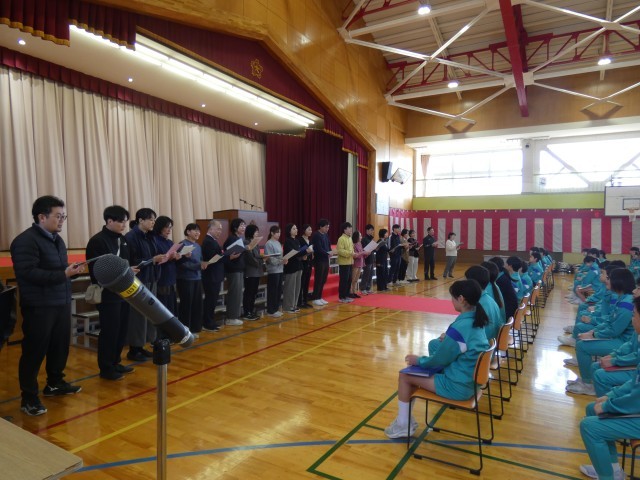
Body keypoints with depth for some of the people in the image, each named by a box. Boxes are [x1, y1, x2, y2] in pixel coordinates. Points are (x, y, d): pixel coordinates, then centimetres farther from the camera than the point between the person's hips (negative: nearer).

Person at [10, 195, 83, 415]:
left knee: (60, 346, 15)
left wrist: (73, 269, 2)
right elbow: (29, 273, -23)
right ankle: (29, 397, 11)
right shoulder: (25, 241, -13)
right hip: (39, 306, -8)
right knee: (34, 351, 0)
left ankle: (55, 383, 31)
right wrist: (63, 274, -27)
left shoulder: (56, 239, 15)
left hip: (61, 303, 8)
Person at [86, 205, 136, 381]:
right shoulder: (97, 241, -13)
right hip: (108, 294, -8)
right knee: (109, 331, 1)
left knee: (122, 329, 14)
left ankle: (115, 362, 28)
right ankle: (106, 368, 14)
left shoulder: (122, 239, 12)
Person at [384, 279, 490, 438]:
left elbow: (440, 360, -15)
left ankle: (403, 424, 15)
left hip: (458, 385, -9)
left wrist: (419, 360, 0)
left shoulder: (460, 327, -27)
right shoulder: (477, 320, -1)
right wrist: (449, 339, 12)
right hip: (470, 379, 9)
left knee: (404, 376, 0)